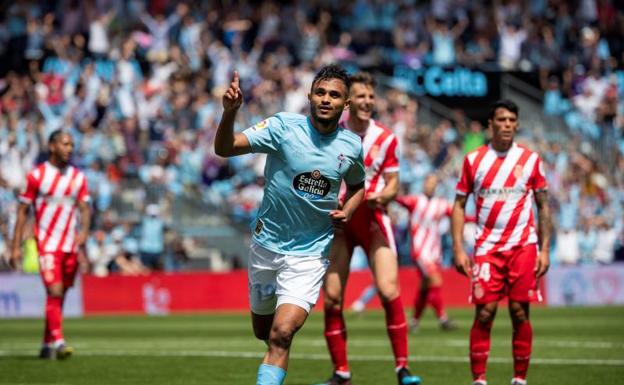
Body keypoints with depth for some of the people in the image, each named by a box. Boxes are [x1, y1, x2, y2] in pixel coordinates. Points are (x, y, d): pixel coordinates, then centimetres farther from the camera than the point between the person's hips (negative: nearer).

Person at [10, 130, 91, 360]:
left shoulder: (78, 177, 9)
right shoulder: (37, 175, -3)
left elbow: (85, 208, 4)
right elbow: (23, 211, -1)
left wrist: (84, 231, -18)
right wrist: (16, 247, -4)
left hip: (71, 245, 4)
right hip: (47, 244, -4)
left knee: (60, 295, 8)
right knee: (54, 292, -17)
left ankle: (47, 345, 19)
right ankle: (58, 342, -21)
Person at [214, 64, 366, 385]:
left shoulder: (352, 146, -3)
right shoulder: (283, 126, -12)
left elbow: (357, 186, 19)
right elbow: (224, 148, -23)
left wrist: (346, 212, -3)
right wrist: (229, 112, -43)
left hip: (311, 253, -1)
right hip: (267, 244, 1)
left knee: (282, 334, -19)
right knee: (263, 331, 17)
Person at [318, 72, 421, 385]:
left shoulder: (386, 139, 2)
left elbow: (393, 183, 5)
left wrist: (382, 196, -15)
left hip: (372, 219, 0)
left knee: (389, 291, -16)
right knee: (332, 299, -2)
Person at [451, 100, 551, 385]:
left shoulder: (531, 159, 4)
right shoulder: (473, 160, 4)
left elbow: (543, 207, 9)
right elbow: (459, 205, 7)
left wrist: (544, 249, 2)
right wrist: (458, 249, -1)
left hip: (523, 246, 0)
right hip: (487, 246, 0)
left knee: (520, 312, -2)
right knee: (484, 313, -7)